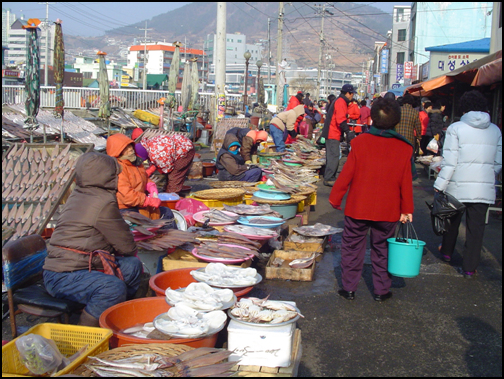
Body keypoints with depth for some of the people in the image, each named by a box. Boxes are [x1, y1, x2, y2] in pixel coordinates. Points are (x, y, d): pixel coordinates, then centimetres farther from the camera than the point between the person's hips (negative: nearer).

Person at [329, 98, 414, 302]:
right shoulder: (404, 148, -4)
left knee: (352, 248, 11)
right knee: (382, 250, 14)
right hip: (388, 211, 2)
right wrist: (407, 209, 9)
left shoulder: (360, 142, -10)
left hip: (358, 208, -1)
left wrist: (335, 198, 3)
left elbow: (346, 174, -8)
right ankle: (381, 290, 21)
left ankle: (349, 288, 17)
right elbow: (406, 182, 0)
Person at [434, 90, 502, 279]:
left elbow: (449, 162, -11)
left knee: (453, 220, 19)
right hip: (484, 188, 2)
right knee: (476, 226, 6)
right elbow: (498, 163, 10)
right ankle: (469, 267, 10)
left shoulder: (456, 128, -7)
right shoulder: (495, 130, 5)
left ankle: (447, 252, 39)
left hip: (458, 186, -1)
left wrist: (440, 185, -6)